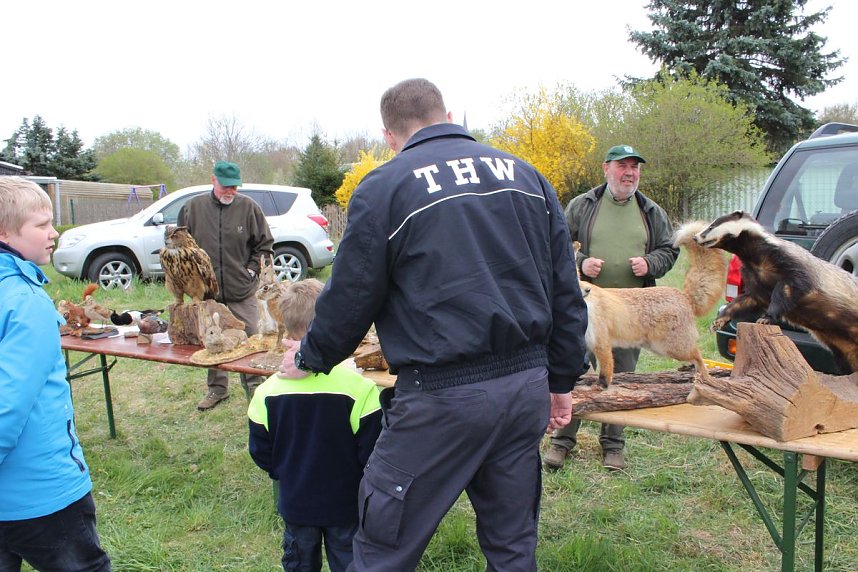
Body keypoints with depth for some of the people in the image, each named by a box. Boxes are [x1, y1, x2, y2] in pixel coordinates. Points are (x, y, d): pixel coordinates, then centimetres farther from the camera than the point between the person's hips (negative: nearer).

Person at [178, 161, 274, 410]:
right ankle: (217, 388, 28)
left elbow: (265, 243, 5)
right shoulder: (193, 207, 1)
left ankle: (254, 387, 19)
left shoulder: (248, 207, -3)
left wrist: (252, 269, -2)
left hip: (242, 290, -2)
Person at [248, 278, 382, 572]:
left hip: (295, 503, 3)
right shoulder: (359, 388, -24)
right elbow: (371, 452, -17)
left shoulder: (267, 392, -15)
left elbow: (261, 453, -3)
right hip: (346, 503, -2)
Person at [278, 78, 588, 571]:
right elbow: (565, 289, 12)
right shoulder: (525, 174, 12)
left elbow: (351, 298, -1)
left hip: (443, 394, -5)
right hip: (527, 385, 6)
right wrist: (562, 381, 19)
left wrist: (309, 357, 18)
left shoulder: (383, 188, -4)